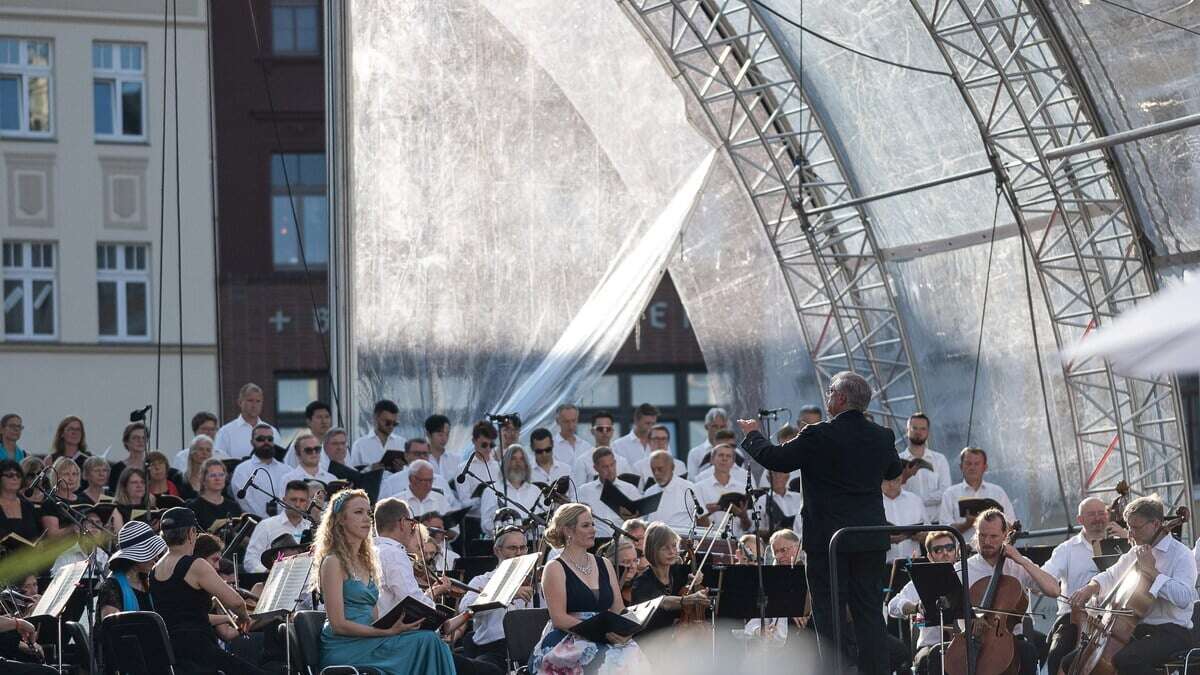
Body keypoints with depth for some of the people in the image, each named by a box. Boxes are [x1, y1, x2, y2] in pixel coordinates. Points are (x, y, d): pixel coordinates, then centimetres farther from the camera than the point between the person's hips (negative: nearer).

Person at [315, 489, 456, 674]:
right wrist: (388, 631, -18)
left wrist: (394, 626, -3)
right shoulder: (333, 562, -6)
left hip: (366, 643, 7)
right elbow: (338, 624, -13)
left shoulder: (365, 561, 20)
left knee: (430, 640, -17)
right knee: (425, 641, -22)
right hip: (343, 650, -7)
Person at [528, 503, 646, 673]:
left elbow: (619, 609, 16)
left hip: (607, 640, 5)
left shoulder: (604, 564, 19)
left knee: (632, 656, -29)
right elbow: (559, 618, -8)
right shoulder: (555, 569, 1)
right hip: (565, 644, -5)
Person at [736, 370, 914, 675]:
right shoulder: (882, 437, 3)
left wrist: (752, 434, 12)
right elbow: (895, 469, 22)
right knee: (869, 612, 9)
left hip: (828, 540, -5)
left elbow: (775, 459, -6)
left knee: (830, 616, 1)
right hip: (871, 541, 5)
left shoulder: (818, 436, -14)